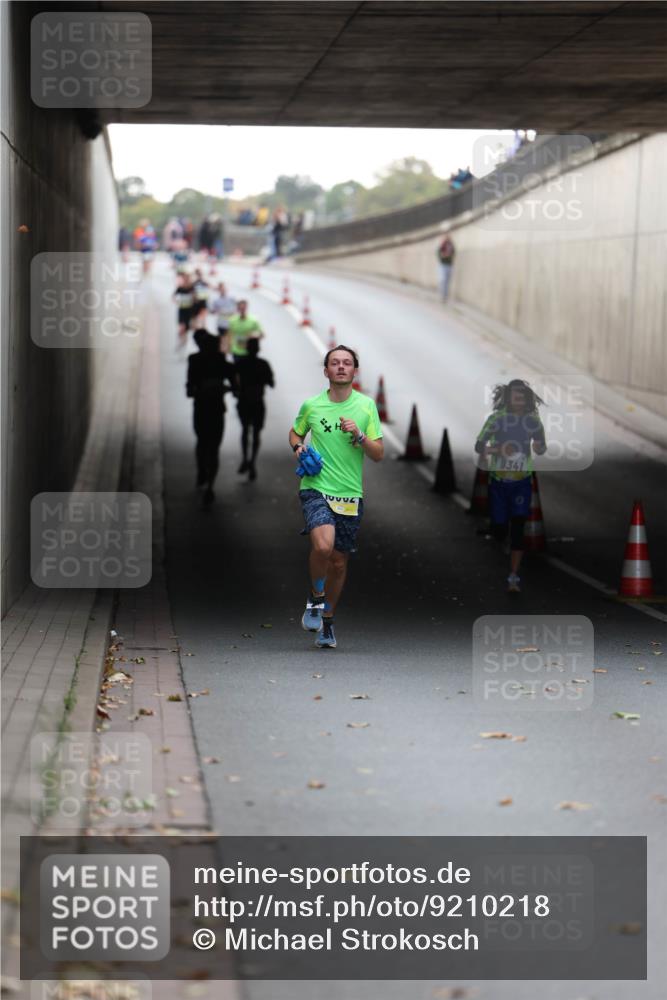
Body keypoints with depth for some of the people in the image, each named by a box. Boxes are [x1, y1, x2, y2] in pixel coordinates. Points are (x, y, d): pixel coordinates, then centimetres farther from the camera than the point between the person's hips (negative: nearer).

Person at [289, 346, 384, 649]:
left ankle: (326, 622, 27)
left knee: (339, 562, 7)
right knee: (323, 545, -27)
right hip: (316, 489, -2)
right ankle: (315, 598, -1)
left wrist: (359, 434, -14)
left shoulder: (366, 406, 3)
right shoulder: (311, 405, 2)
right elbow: (295, 432, 23)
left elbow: (378, 455, 3)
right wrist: (298, 447, 1)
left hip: (350, 495, 2)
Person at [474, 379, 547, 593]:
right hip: (498, 481, -1)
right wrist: (498, 449, -23)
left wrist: (539, 447, -12)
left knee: (517, 528, -10)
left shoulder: (533, 420, 0)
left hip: (522, 481, 1)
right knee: (499, 530, 0)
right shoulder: (496, 419, -6)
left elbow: (541, 448, 13)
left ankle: (514, 577, -7)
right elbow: (479, 446, -4)